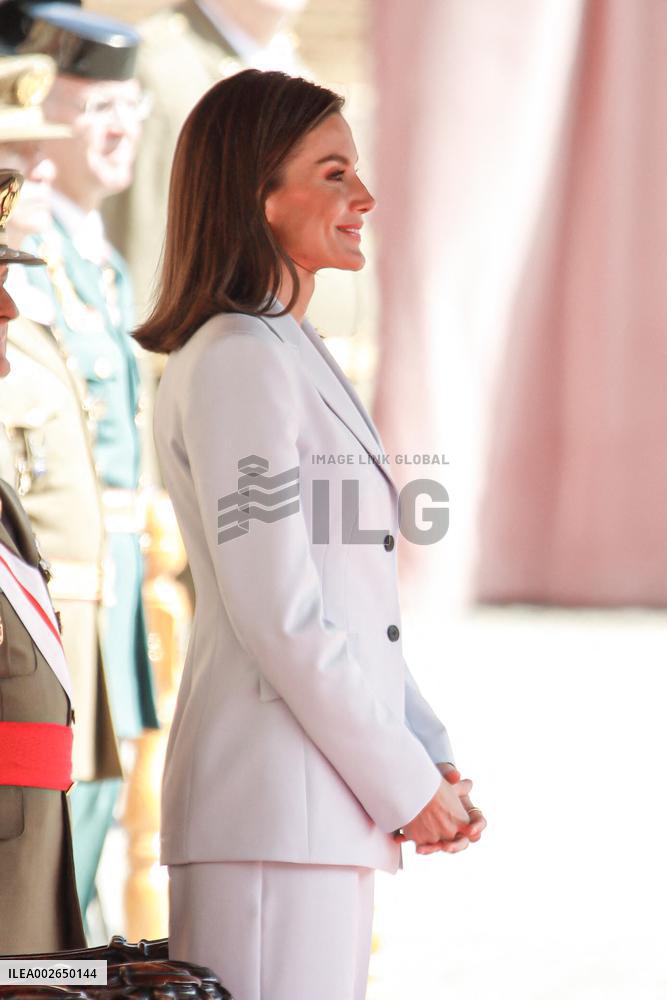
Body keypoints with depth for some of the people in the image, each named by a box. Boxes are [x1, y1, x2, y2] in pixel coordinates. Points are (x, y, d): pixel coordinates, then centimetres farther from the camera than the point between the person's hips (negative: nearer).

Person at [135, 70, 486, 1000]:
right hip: (275, 799, -10)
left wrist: (435, 759, 11)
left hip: (327, 807, 10)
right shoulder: (238, 362, -11)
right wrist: (405, 784, -11)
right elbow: (277, 615, -17)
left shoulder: (297, 360, 19)